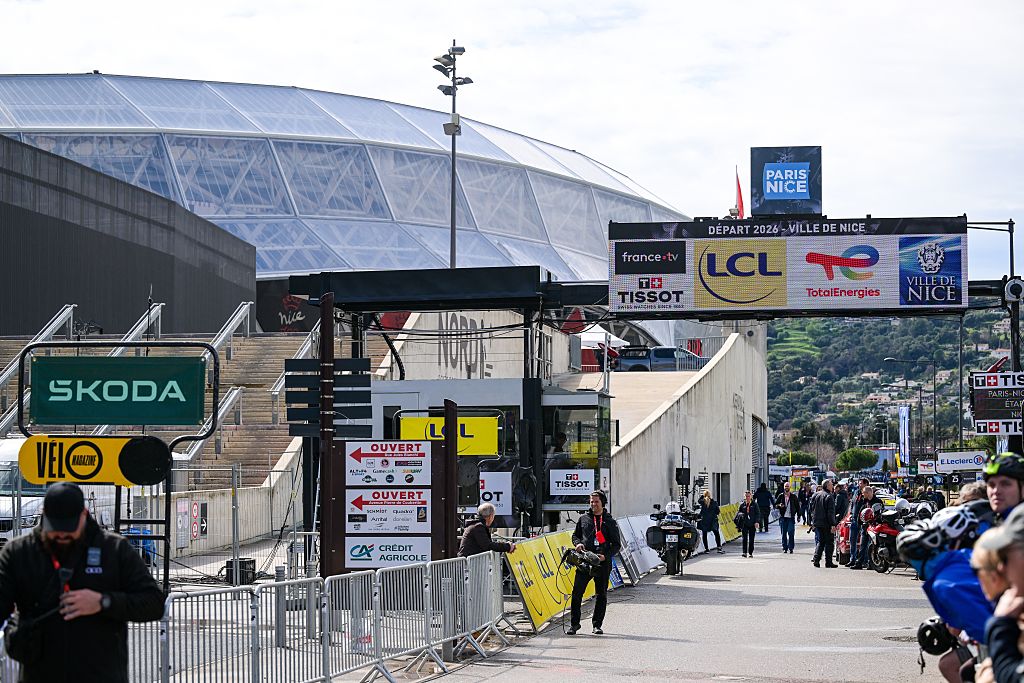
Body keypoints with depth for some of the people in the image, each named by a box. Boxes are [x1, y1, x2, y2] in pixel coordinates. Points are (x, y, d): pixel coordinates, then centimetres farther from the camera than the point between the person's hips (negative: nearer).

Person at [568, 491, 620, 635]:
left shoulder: (610, 522, 5)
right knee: (577, 592, -6)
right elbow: (575, 535, 22)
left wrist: (606, 556, -10)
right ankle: (574, 623, 2)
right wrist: (578, 543, -1)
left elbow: (616, 544, 6)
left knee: (602, 595, 5)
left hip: (603, 563, -1)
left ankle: (597, 625, 14)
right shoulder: (583, 519, 11)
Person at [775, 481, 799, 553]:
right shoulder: (781, 496, 7)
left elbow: (797, 506, 10)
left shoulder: (793, 497, 5)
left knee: (791, 533, -7)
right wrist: (779, 505, -13)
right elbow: (775, 505, 9)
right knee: (784, 533, 4)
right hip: (783, 517, 1)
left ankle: (790, 548, -2)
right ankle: (784, 548, 12)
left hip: (791, 518, -1)